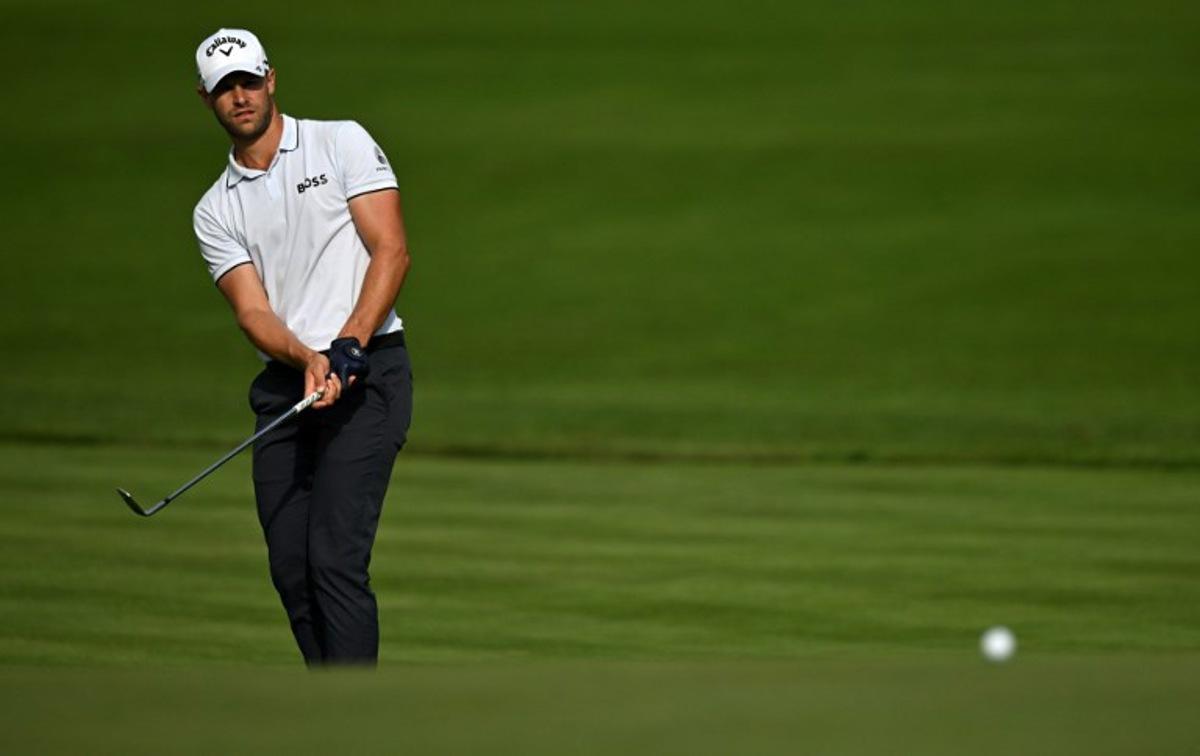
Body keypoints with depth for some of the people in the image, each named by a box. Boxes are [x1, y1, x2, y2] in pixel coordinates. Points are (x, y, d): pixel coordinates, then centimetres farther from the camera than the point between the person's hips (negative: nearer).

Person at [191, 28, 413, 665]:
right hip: (283, 386, 5)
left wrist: (348, 347, -18)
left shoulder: (342, 143, 2)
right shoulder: (215, 212, 11)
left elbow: (391, 251, -6)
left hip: (368, 373, -5)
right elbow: (253, 312, 0)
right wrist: (307, 360, -21)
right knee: (290, 566, 2)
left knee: (335, 558, -16)